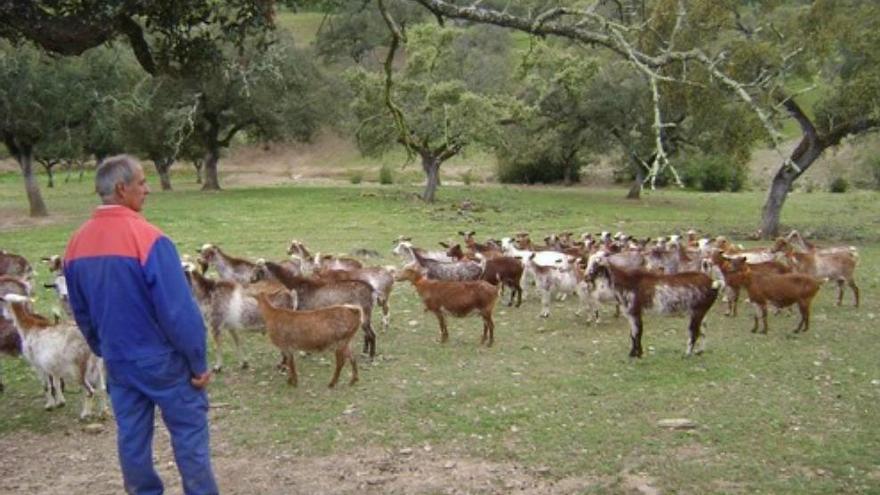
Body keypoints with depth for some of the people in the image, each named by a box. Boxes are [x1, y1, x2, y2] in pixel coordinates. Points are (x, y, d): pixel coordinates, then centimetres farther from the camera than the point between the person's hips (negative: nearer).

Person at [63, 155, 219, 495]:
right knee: (189, 433, 7)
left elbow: (81, 313, 10)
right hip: (163, 360, -6)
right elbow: (179, 310, -21)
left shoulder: (76, 244, -1)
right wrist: (198, 362, -11)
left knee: (131, 436, 15)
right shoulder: (147, 238, -22)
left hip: (118, 361, 6)